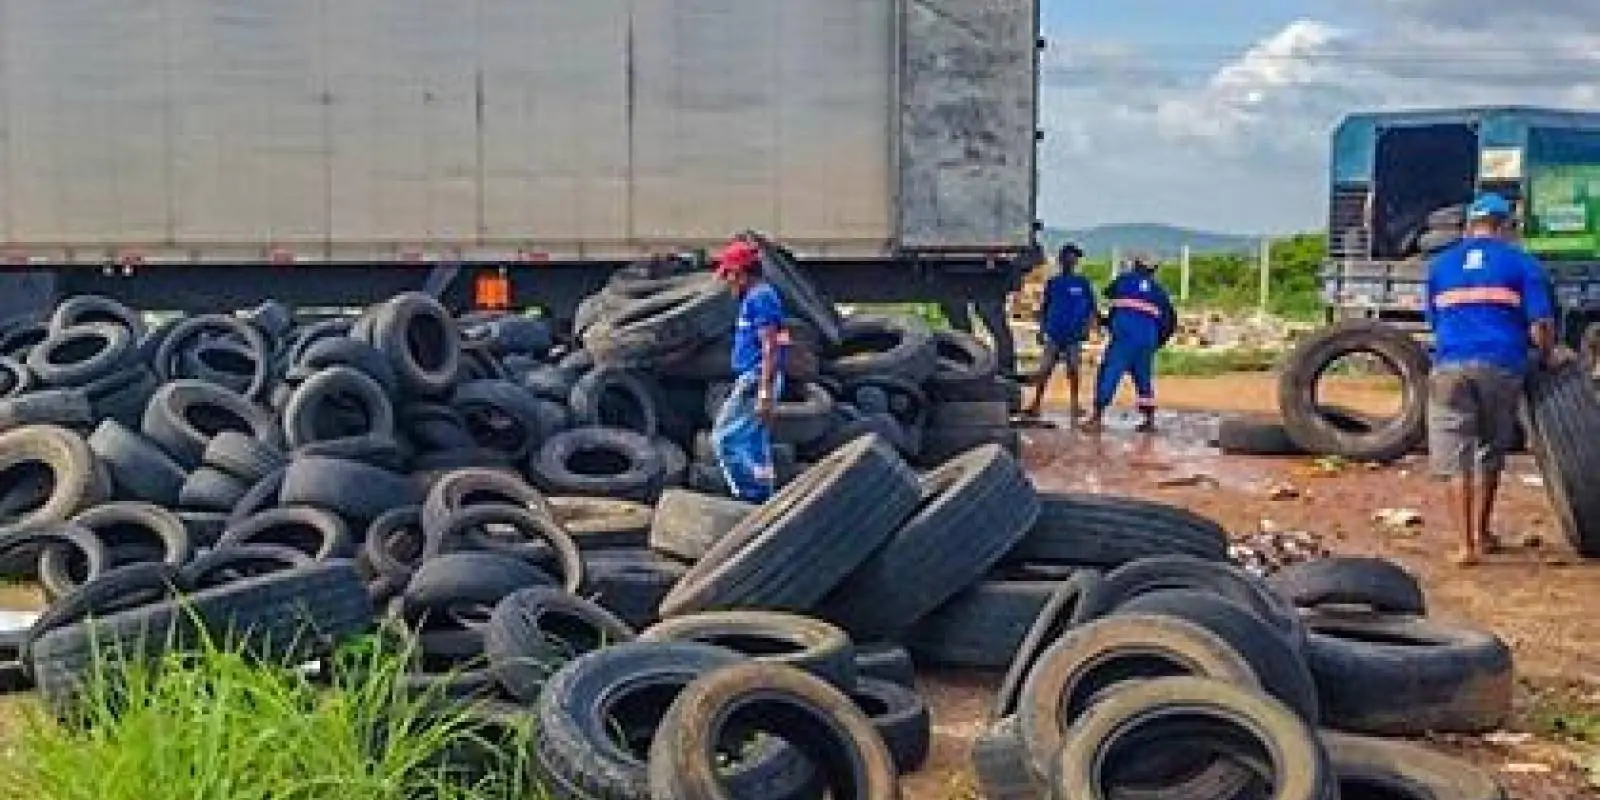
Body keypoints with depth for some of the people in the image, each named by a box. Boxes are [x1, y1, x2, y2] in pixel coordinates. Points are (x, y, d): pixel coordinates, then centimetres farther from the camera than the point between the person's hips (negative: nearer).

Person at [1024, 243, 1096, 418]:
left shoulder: (1083, 284, 4)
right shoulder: (1052, 283, 8)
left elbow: (1093, 310, 6)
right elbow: (1044, 309, 13)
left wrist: (1087, 328, -7)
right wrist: (1042, 329, 5)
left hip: (1074, 337, -1)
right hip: (1053, 336, 1)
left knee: (1073, 371, -1)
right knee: (1044, 371, -5)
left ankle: (1074, 405, 7)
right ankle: (1036, 404, -1)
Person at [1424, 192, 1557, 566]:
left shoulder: (1440, 264, 14)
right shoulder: (1521, 262, 5)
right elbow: (1541, 325, -1)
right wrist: (1548, 357, 16)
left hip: (1450, 366, 1)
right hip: (1501, 366, -1)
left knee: (1455, 459, 2)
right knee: (1490, 453, 16)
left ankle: (1467, 543, -5)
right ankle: (1481, 534, 25)